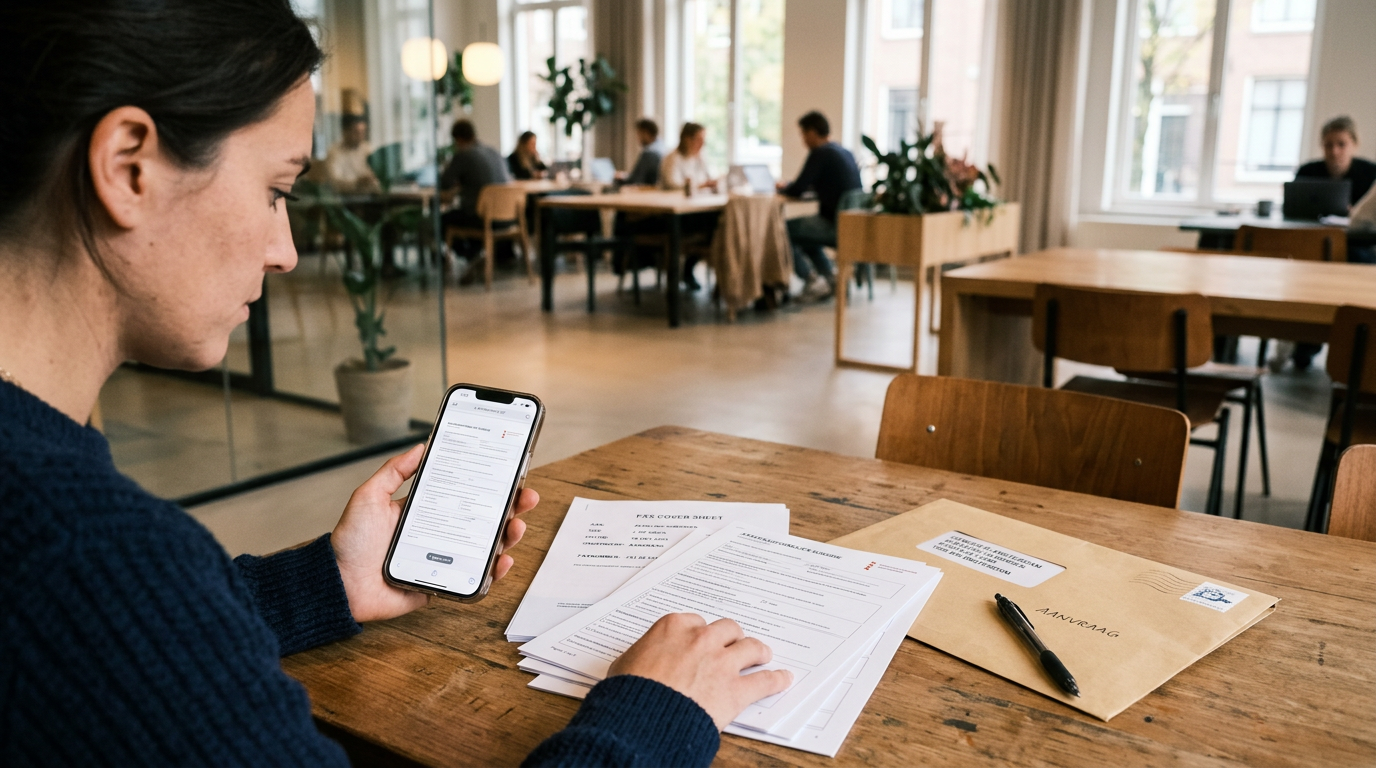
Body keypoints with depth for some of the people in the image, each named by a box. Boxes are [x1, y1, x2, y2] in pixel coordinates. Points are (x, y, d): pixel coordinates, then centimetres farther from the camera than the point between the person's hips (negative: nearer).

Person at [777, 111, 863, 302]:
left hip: (835, 225, -9)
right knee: (804, 233, 30)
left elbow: (797, 190, -13)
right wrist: (789, 187, 23)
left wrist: (782, 188, 10)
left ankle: (813, 281, 1)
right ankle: (831, 275, 20)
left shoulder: (820, 153, -12)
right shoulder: (845, 152, 14)